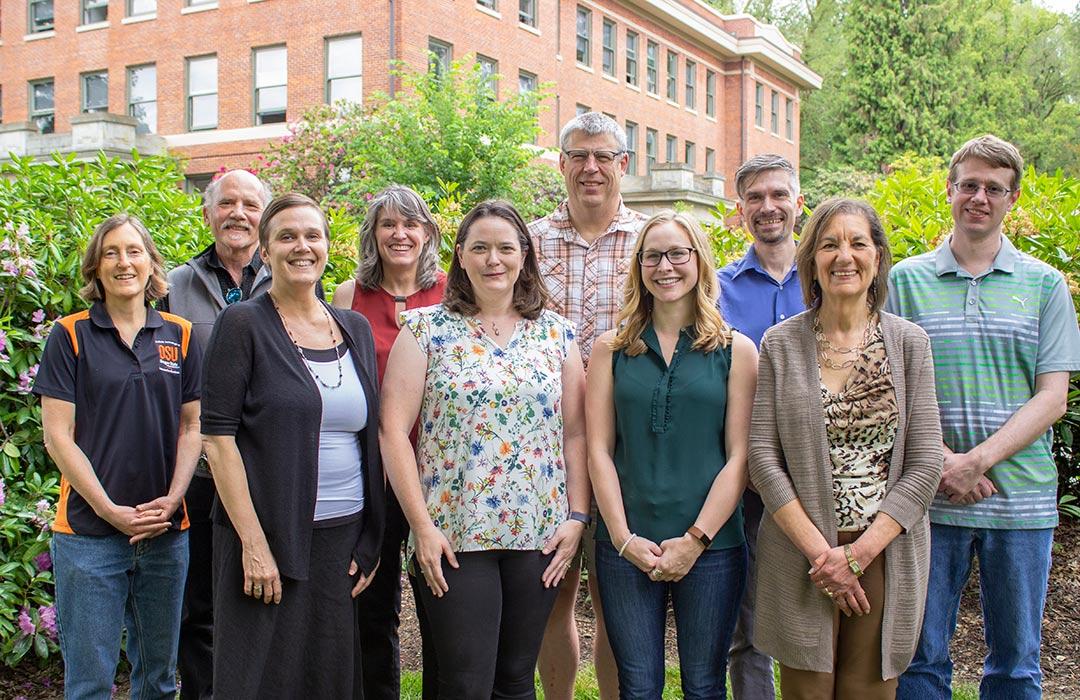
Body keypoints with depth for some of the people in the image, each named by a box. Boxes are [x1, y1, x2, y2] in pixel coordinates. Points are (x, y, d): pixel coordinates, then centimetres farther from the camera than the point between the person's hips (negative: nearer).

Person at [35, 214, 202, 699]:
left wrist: (172, 499, -6)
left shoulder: (179, 337, 7)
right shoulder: (70, 336, -2)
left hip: (167, 532, 3)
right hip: (89, 532, -3)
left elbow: (192, 426, 8)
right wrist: (111, 511, -11)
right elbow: (57, 435, -6)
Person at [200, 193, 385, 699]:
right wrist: (253, 542, -15)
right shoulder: (243, 324, -5)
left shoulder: (356, 329, 10)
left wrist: (371, 541, 7)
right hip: (268, 535, -4)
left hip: (346, 536, 5)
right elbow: (218, 437, -10)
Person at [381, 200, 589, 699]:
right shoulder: (426, 328, 0)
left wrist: (577, 516, 0)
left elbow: (574, 432, 9)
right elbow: (394, 430, -5)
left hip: (539, 535, 3)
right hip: (453, 536, -2)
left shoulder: (556, 332, 9)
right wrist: (421, 525, -10)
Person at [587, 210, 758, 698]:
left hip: (711, 546, 0)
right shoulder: (611, 348, 6)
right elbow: (599, 450, 2)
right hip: (625, 546, 1)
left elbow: (739, 455, -1)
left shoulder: (736, 350, 3)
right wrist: (624, 538, -7)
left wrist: (696, 539, -9)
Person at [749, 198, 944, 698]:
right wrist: (819, 549, -13)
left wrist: (858, 553, -10)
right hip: (801, 554, -1)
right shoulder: (780, 344, 1)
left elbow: (925, 463, -2)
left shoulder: (909, 343, 2)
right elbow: (763, 456, -4)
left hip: (885, 554, 1)